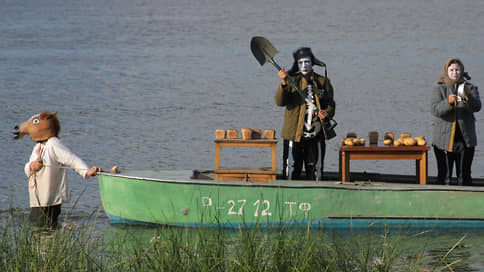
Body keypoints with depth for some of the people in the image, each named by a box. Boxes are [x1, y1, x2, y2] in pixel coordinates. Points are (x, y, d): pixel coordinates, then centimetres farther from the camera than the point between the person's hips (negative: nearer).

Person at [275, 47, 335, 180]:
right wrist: (284, 83, -28)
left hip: (316, 137, 2)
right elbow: (279, 102, -12)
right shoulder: (292, 81, 1)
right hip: (294, 134, -2)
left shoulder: (323, 82, 8)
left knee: (313, 172, 7)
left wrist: (327, 114, -12)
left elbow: (330, 104, 11)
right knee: (293, 173, -1)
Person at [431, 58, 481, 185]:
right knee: (444, 176, -1)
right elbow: (435, 110, -11)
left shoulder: (470, 88, 8)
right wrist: (448, 102, -30)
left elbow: (476, 107, -9)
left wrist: (468, 96, -29)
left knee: (464, 176, 3)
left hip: (465, 139, 1)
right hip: (444, 139, -1)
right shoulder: (439, 89, 4)